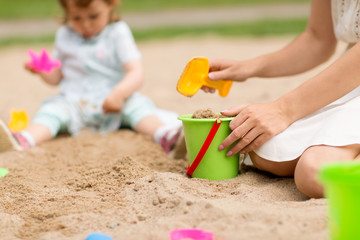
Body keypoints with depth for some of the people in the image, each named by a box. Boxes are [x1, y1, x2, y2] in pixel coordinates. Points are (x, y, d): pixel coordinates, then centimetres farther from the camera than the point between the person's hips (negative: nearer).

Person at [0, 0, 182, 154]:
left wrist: (120, 93, -29)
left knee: (137, 105, -30)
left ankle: (165, 134, -57)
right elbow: (57, 76, 18)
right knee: (53, 109, -26)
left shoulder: (118, 33, 0)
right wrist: (43, 71, -4)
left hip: (112, 102, -2)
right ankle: (22, 141, -54)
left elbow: (136, 73, -10)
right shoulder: (64, 36, 11)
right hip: (73, 101, 2)